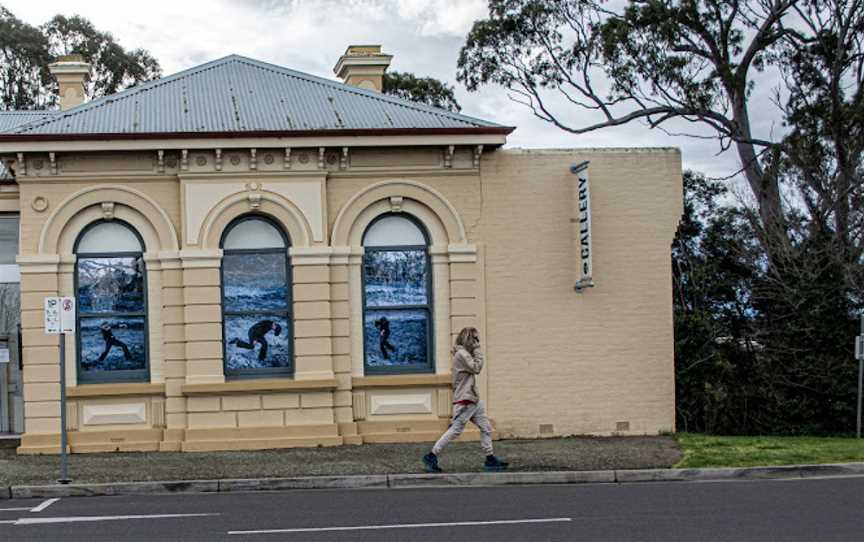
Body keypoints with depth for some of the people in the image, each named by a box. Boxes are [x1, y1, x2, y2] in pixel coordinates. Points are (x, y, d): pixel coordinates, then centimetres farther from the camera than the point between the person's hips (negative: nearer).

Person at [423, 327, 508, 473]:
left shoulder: (465, 354, 18)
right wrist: (477, 350, -10)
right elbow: (476, 368, -17)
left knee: (486, 428, 8)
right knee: (455, 430, -9)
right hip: (464, 400, -10)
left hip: (473, 399, 10)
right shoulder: (461, 354, -13)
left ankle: (490, 460, 10)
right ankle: (431, 457, -5)